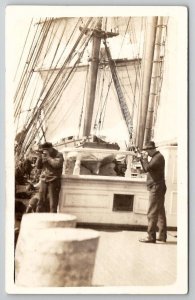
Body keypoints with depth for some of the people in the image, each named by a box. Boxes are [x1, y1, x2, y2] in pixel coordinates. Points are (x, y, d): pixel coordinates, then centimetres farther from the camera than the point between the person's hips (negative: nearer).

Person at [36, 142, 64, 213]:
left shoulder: (58, 155, -2)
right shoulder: (44, 155, 14)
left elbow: (57, 164, -19)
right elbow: (38, 166, 12)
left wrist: (48, 157, -15)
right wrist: (40, 156, 1)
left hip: (53, 181, -5)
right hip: (43, 181, 5)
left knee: (53, 204, -5)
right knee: (41, 202, 9)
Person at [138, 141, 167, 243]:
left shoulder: (158, 157, -13)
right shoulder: (156, 157, 18)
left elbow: (147, 168, -23)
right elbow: (147, 169, 20)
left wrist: (145, 158, -8)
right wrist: (142, 159, 8)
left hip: (156, 188, -10)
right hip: (159, 188, 10)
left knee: (152, 214, -9)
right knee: (160, 213, 12)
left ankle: (151, 237, -8)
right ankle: (162, 236, 17)